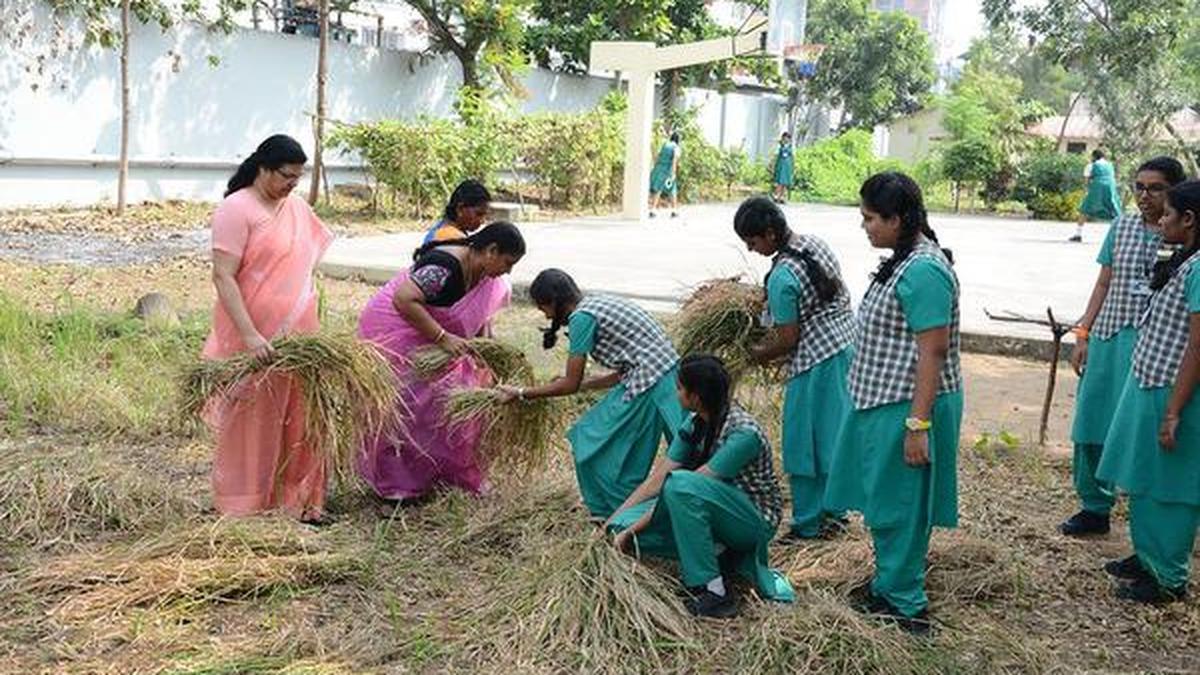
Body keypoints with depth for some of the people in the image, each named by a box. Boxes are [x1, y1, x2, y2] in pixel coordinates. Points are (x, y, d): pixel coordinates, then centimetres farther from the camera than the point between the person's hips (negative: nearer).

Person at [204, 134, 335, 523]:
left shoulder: (297, 207, 11)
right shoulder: (236, 210, -11)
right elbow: (223, 277, -17)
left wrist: (310, 329, 15)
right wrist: (250, 336, -24)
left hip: (297, 334, 6)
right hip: (254, 338, -6)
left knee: (299, 416, 10)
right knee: (252, 418, 4)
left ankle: (298, 499, 21)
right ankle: (245, 505, 17)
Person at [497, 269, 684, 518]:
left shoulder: (582, 317, -10)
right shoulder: (599, 304, 17)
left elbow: (570, 385, -5)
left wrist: (522, 394, 5)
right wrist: (581, 384, 24)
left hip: (650, 383, -9)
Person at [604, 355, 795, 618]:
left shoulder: (743, 433, -26)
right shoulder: (695, 423, -1)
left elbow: (682, 486, -27)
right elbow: (658, 478, -1)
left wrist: (632, 530, -25)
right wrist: (612, 522, -7)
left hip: (756, 520, -8)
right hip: (721, 511, 8)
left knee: (681, 485, -35)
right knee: (624, 525, -10)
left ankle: (714, 593, -24)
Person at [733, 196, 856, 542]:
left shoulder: (781, 278, -21)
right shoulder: (817, 244, 4)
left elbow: (788, 339, -16)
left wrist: (762, 354, 3)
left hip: (816, 361, -9)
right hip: (848, 345, 9)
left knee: (805, 441, 4)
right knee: (835, 431, 17)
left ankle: (808, 523, 14)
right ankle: (835, 511, 29)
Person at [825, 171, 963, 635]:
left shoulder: (923, 271, -21)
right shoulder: (906, 261, 10)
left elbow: (932, 352, -23)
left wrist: (918, 423, -24)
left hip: (906, 407, -10)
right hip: (884, 402, 10)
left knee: (898, 502, 2)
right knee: (885, 498, 19)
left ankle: (905, 606, 15)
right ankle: (889, 584, 34)